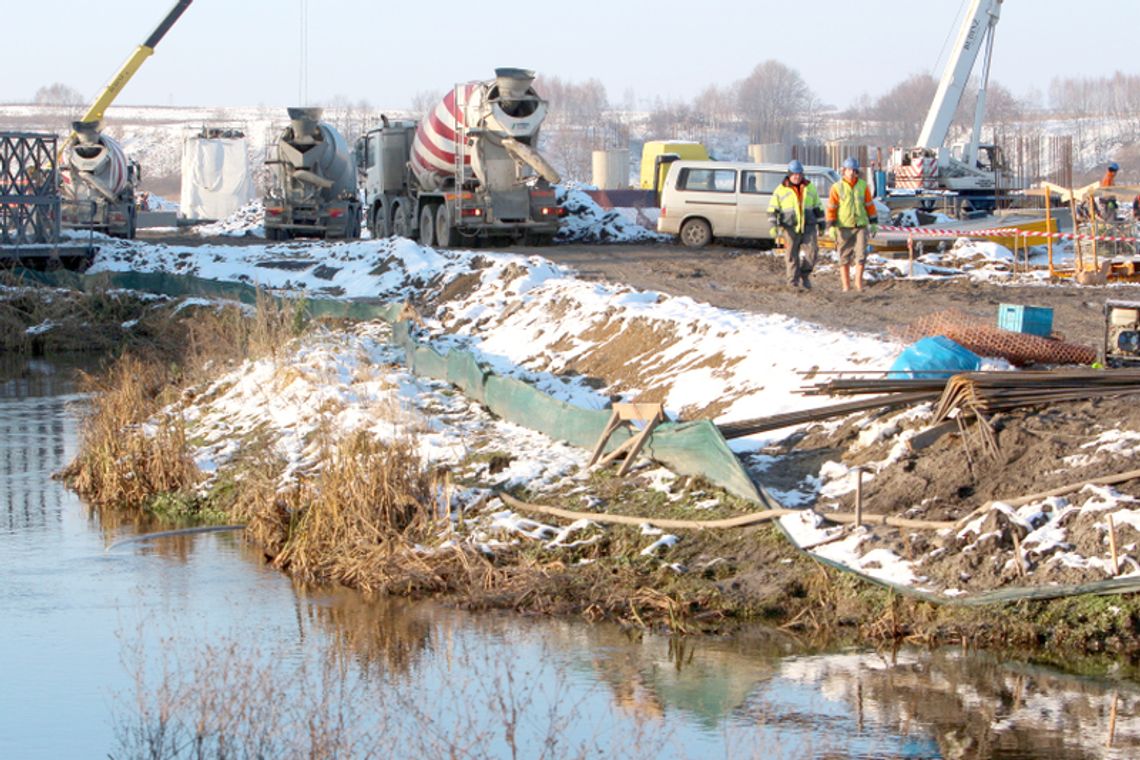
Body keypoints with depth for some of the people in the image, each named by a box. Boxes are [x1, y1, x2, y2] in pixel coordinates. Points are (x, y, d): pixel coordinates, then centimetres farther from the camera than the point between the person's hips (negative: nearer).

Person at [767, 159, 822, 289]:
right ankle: (793, 282, 7)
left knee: (812, 250, -13)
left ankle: (805, 275, 6)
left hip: (808, 228, 2)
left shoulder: (810, 188, 10)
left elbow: (818, 207, 17)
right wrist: (773, 226, -12)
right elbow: (772, 209, -1)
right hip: (790, 228, -2)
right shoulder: (781, 190, 2)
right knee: (792, 256, -1)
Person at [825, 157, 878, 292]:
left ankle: (858, 281, 8)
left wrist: (874, 223, 8)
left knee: (861, 255, -8)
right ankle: (846, 286, 9)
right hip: (843, 227, -1)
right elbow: (831, 208, -4)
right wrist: (831, 227, -9)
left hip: (860, 226, 1)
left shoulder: (863, 186, 5)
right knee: (844, 258, 3)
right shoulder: (837, 188, -3)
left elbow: (869, 205, 10)